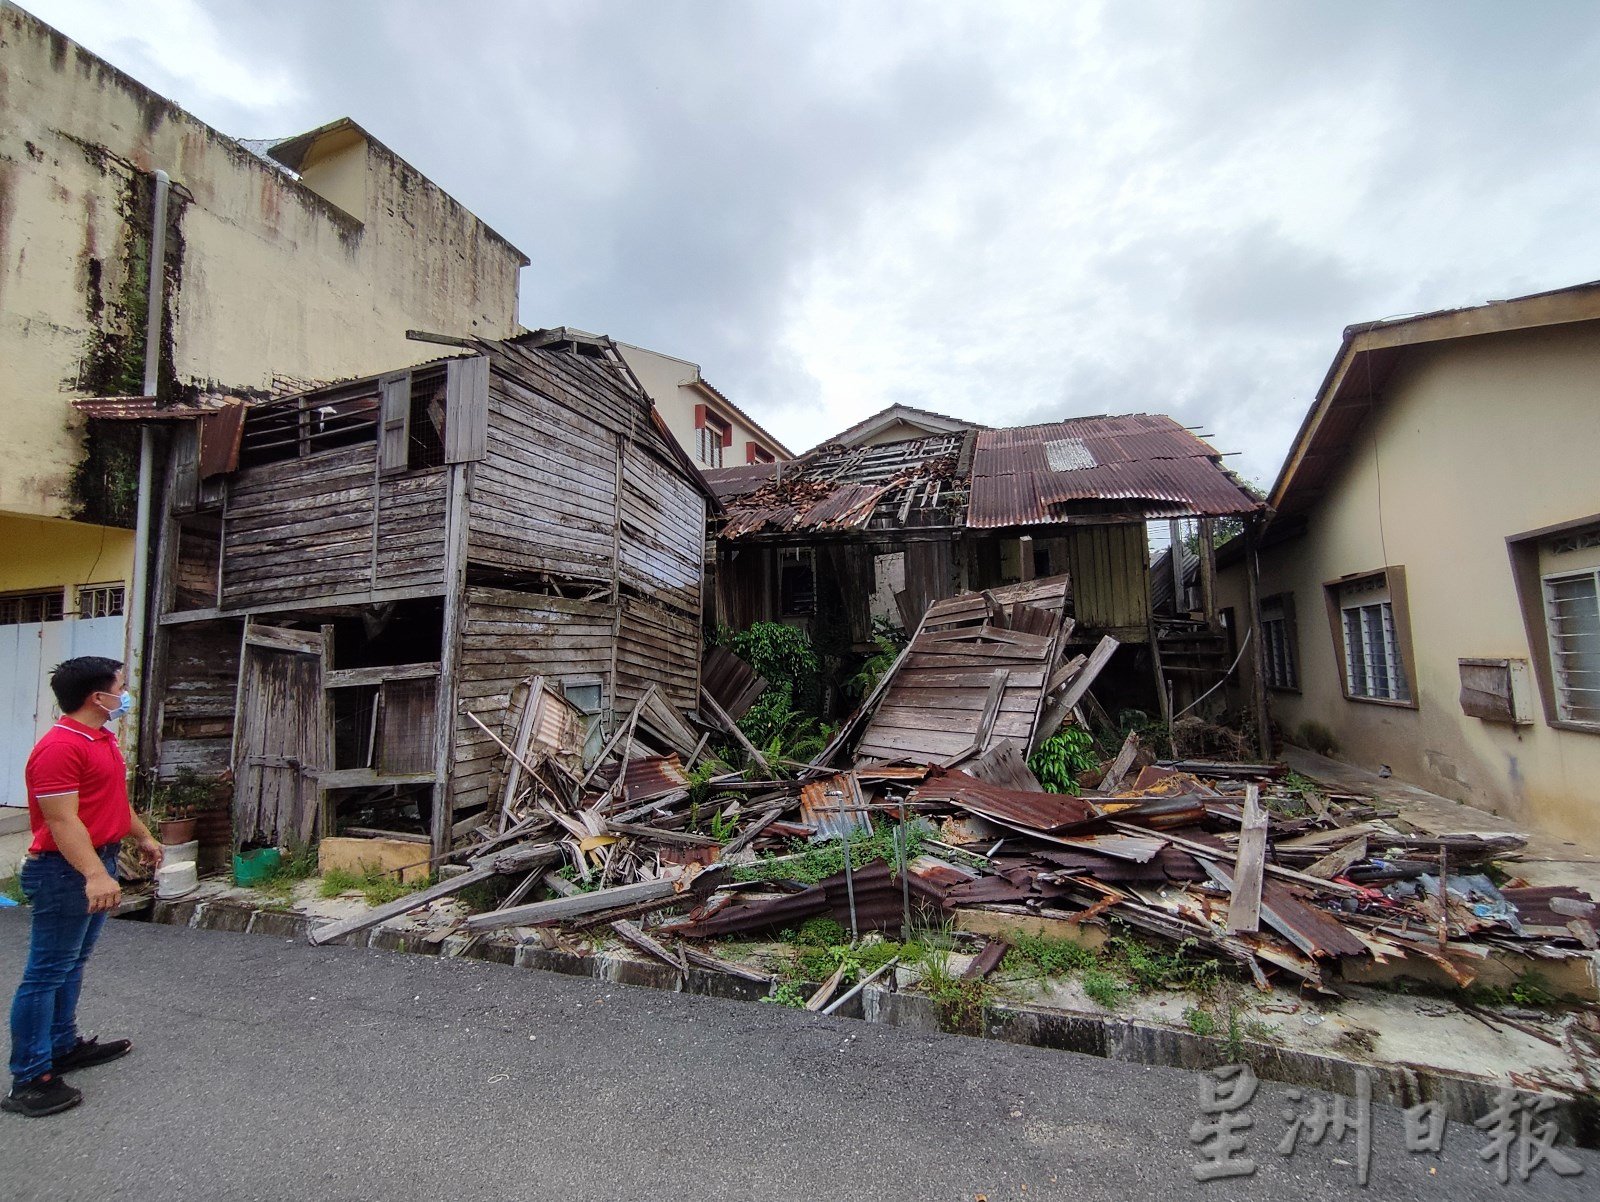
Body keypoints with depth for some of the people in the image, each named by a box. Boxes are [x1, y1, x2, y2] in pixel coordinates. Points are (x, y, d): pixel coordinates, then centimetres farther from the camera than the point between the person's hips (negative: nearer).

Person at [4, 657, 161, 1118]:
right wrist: (95, 875, -32)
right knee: (47, 972, -1)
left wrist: (144, 836, 30)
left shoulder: (103, 739, 10)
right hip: (65, 872, -10)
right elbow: (63, 823, -26)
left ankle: (63, 1046, 32)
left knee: (72, 965, 19)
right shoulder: (59, 747, -22)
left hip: (98, 862, 10)